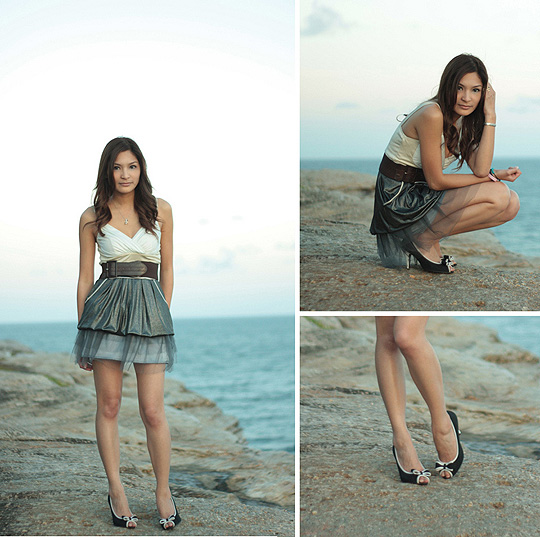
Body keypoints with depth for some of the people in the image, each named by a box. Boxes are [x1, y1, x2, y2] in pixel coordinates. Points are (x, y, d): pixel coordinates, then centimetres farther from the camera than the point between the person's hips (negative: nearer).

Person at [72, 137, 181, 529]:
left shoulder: (160, 211, 6)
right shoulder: (92, 218, 4)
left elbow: (167, 269, 11)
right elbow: (85, 277, 7)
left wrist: (163, 315, 7)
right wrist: (82, 331, 6)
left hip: (151, 308, 0)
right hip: (107, 307, 0)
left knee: (153, 410, -2)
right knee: (109, 405, 4)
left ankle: (163, 490, 14)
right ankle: (116, 489, 17)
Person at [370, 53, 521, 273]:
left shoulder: (464, 120, 5)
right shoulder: (432, 115, -22)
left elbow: (480, 169, -9)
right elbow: (435, 181, -19)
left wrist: (490, 116, -12)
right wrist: (490, 179, -8)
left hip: (423, 195, 9)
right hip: (399, 199, -9)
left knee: (511, 204, -1)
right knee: (497, 195, -20)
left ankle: (427, 234, 5)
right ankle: (423, 238, -7)